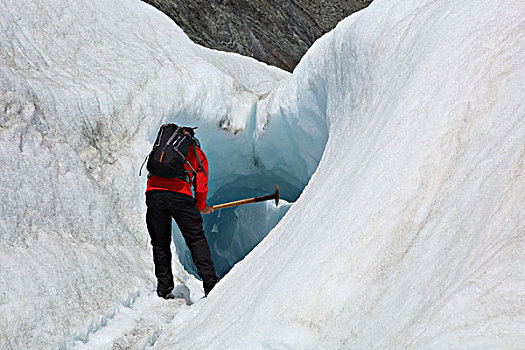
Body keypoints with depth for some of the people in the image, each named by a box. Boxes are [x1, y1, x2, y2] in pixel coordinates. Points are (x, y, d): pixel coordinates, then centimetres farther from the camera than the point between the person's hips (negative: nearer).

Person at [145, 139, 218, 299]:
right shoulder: (197, 154, 22)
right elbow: (201, 188, 20)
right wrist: (201, 206, 39)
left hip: (154, 193, 2)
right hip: (180, 195, -2)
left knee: (160, 243, 14)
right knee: (197, 240, 8)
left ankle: (164, 288, 13)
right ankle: (210, 284, 2)